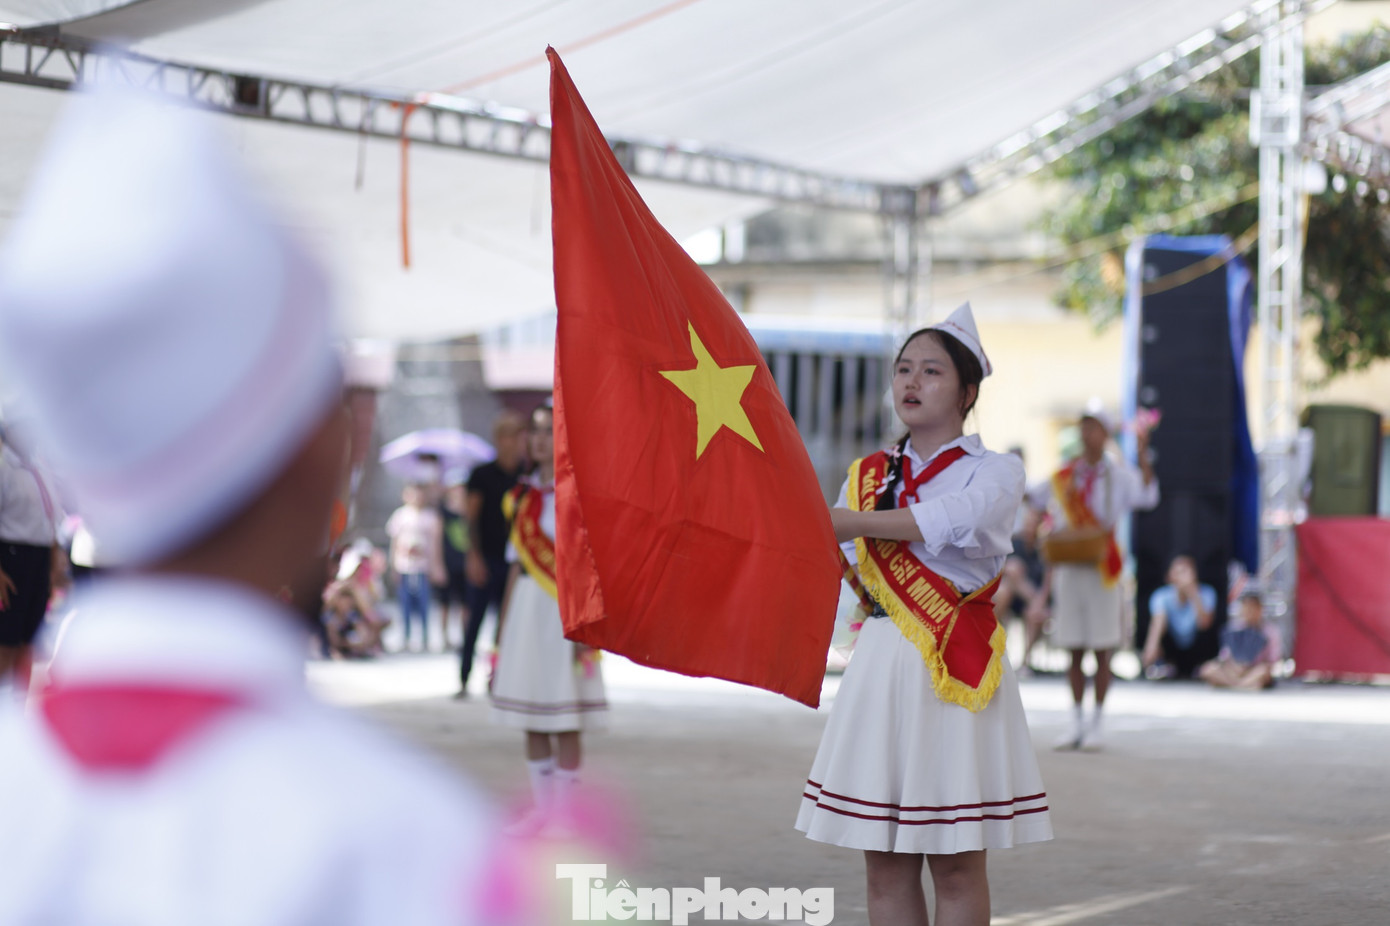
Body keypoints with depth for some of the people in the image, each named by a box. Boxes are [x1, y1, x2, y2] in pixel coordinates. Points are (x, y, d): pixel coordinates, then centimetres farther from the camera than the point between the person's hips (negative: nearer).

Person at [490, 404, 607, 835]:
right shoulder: (524, 495, 11)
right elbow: (517, 564, 15)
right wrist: (504, 626, 14)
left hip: (563, 608, -6)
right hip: (526, 606, 6)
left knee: (564, 720, -2)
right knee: (531, 722, 8)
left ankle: (564, 812, 4)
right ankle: (541, 808, 16)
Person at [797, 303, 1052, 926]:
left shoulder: (993, 471, 0)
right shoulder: (868, 475, 16)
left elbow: (962, 520, -21)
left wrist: (857, 522, -20)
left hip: (956, 670, -4)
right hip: (881, 667, 4)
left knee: (956, 865, -1)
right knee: (886, 867, 3)